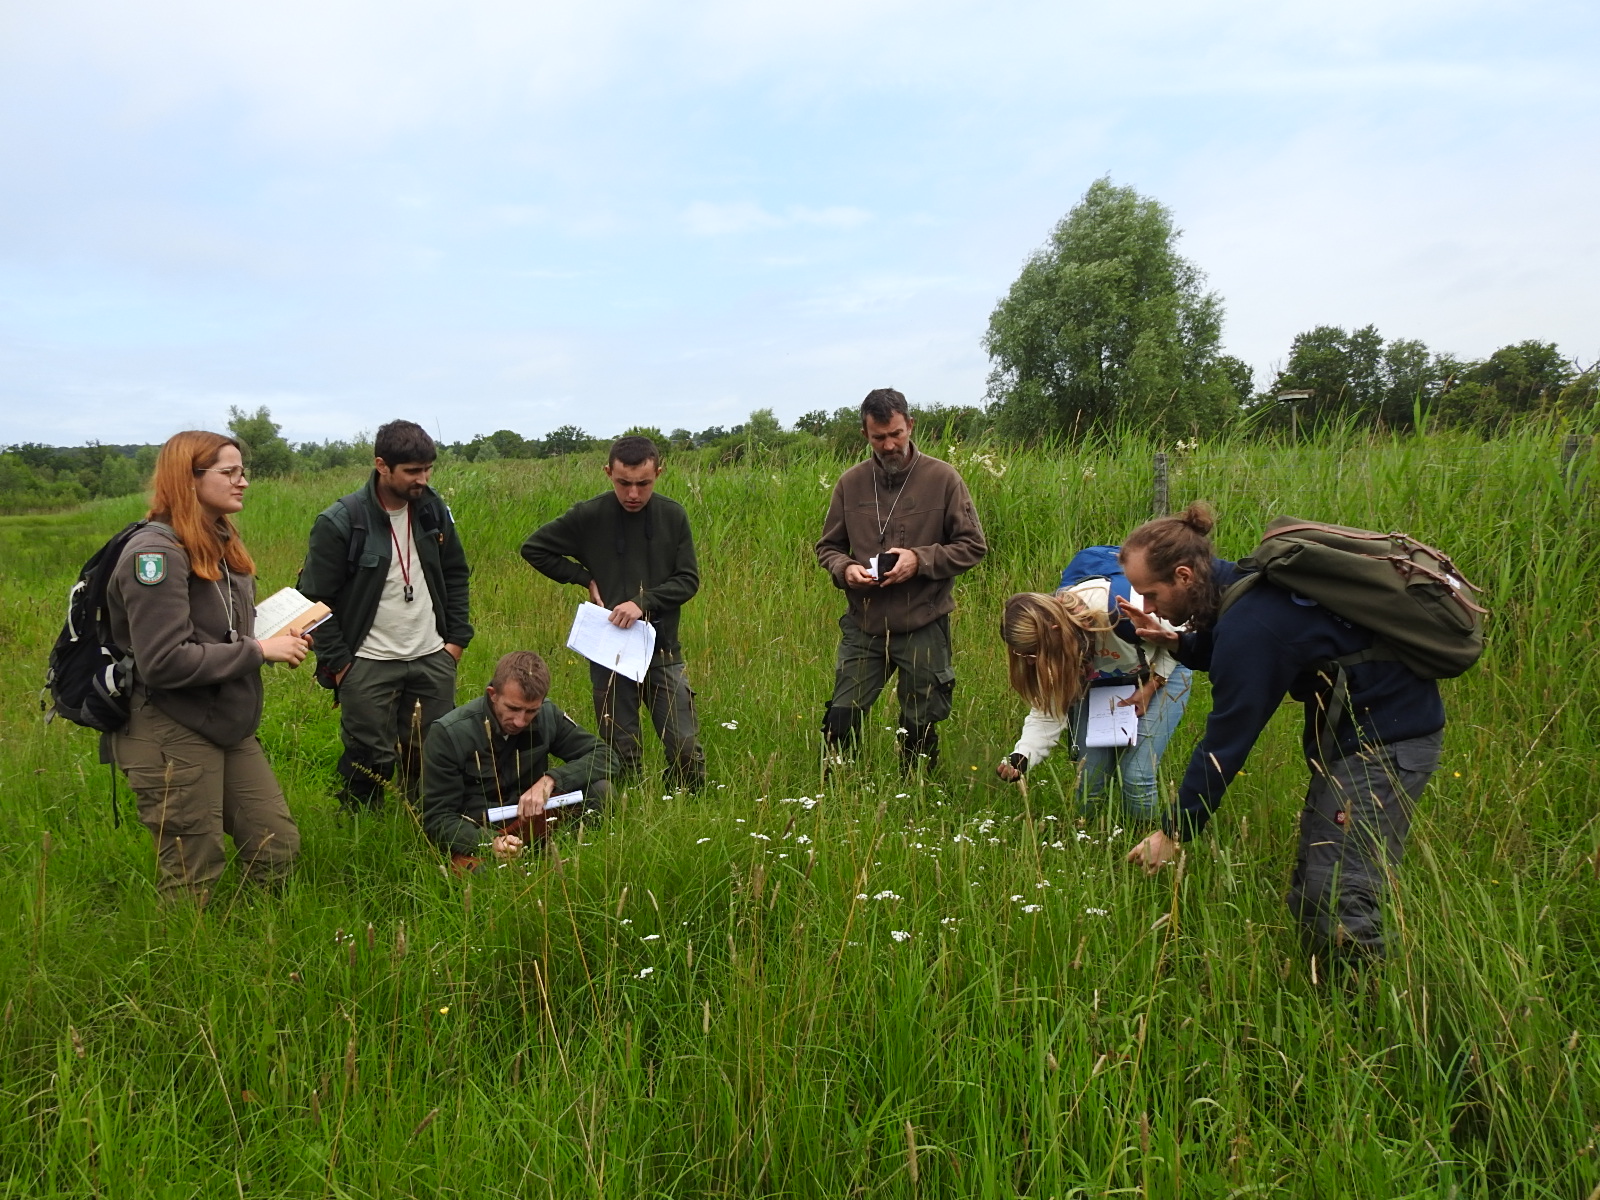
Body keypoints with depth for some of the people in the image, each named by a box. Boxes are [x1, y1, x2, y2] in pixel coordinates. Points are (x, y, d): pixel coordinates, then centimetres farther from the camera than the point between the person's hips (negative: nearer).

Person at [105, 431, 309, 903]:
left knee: (278, 847, 11)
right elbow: (163, 663, -24)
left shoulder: (220, 544, 10)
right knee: (192, 882, 5)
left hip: (227, 727, 8)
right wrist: (258, 650, -19)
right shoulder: (155, 552, -17)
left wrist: (277, 638, 2)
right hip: (170, 738, -8)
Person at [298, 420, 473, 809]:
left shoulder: (433, 509, 2)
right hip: (368, 664, -4)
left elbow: (456, 574, 14)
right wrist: (337, 663, -10)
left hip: (433, 659, 5)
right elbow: (315, 599, -8)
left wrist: (457, 637, 7)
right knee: (369, 761, 3)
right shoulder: (339, 522, -13)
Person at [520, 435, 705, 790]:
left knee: (687, 749, -2)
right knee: (622, 755, 6)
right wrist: (585, 579, -2)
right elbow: (533, 548, 5)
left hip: (663, 649, 1)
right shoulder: (588, 516, -5)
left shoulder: (673, 516, -1)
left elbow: (688, 580, 0)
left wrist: (644, 602, -15)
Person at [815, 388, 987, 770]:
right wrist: (845, 569, -11)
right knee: (840, 720, 2)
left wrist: (920, 560, -17)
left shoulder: (942, 478, -4)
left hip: (924, 627, -2)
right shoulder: (850, 483, 3)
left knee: (919, 729, 11)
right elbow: (828, 546, 13)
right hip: (863, 627, 2)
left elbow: (973, 546, -2)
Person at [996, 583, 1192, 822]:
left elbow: (1178, 638, -20)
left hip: (1161, 673, -4)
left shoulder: (1120, 608, -39)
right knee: (1089, 778, -6)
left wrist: (1150, 688, -21)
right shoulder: (1044, 646, -24)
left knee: (1136, 776, -16)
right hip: (1099, 684, 4)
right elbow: (1046, 714, -20)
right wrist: (1020, 758, -35)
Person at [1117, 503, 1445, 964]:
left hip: (1388, 736, -10)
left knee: (1341, 900, -14)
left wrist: (1173, 833, -13)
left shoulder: (1249, 627, -28)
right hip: (1348, 725, 10)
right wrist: (1175, 642, 1)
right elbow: (1225, 660, 22)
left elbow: (1225, 745, -22)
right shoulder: (1234, 583, 1)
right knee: (1306, 891, 10)